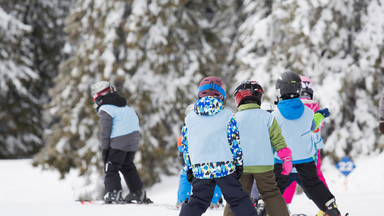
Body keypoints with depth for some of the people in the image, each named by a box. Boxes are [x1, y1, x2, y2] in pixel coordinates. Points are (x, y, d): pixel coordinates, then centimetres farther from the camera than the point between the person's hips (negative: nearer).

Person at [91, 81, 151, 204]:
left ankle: (114, 193, -18)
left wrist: (105, 148, -8)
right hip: (134, 139, 8)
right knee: (128, 166, 20)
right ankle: (138, 193, 18)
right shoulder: (124, 105, 20)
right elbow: (135, 119, 22)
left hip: (118, 141, -8)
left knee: (111, 167, -3)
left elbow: (105, 130, -11)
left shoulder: (105, 109, -6)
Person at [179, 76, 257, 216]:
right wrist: (239, 164, 5)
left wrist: (188, 168, 15)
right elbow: (234, 142, -1)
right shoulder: (227, 115, 0)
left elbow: (186, 146, 9)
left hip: (200, 170, 2)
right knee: (238, 199, 3)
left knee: (197, 201, 11)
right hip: (225, 167, -2)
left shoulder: (190, 118, 7)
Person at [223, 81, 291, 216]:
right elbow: (278, 139, 1)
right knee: (271, 194, 8)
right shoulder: (267, 117, 1)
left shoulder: (235, 119, -1)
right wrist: (286, 158, 8)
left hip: (241, 165, 0)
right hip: (264, 164, 0)